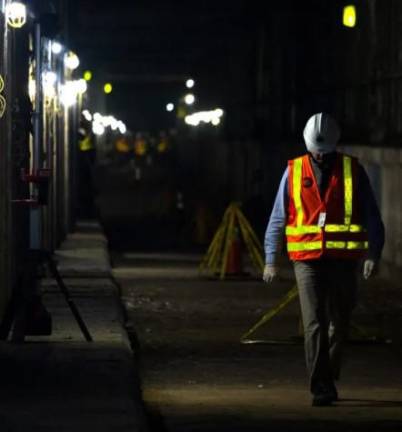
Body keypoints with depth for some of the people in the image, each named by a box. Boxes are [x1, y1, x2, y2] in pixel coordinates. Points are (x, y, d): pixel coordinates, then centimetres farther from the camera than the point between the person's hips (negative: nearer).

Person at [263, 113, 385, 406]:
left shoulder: (353, 171, 3)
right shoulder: (293, 172, 4)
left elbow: (372, 217, 5)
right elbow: (278, 217, 8)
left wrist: (373, 254, -5)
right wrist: (271, 260, 5)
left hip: (344, 260, 1)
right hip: (308, 260, -1)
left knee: (339, 324, 8)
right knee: (315, 324, -9)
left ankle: (329, 379, 26)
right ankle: (321, 388, -9)